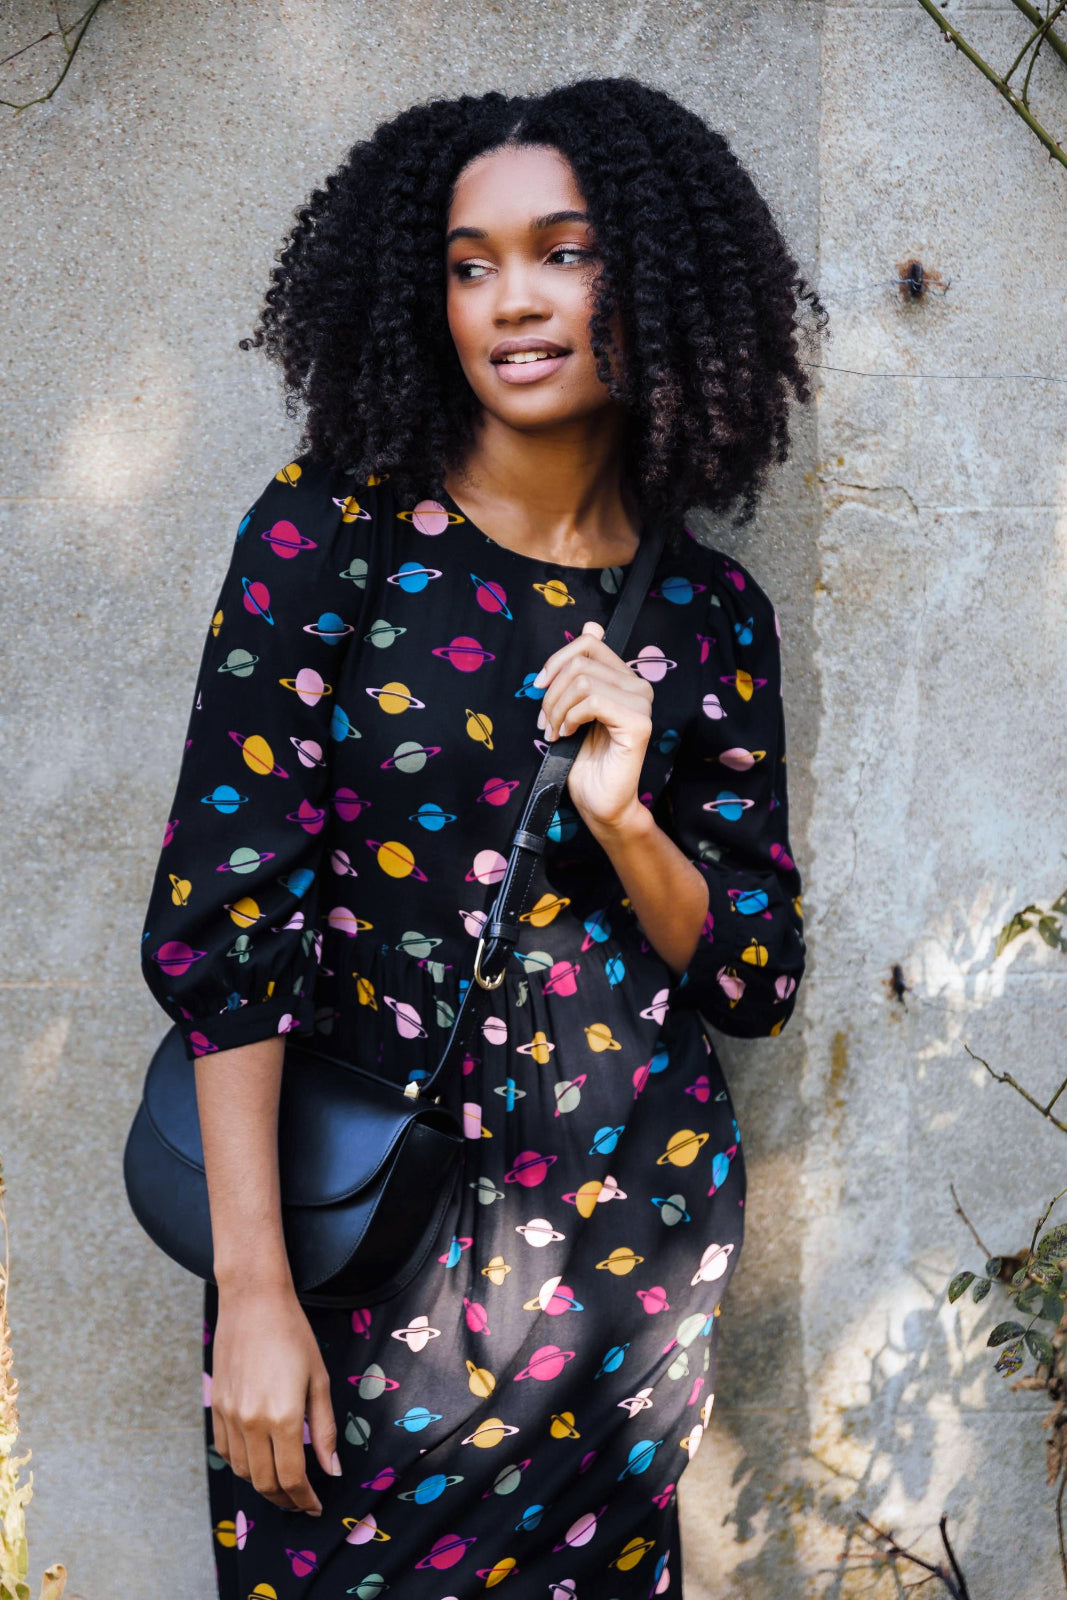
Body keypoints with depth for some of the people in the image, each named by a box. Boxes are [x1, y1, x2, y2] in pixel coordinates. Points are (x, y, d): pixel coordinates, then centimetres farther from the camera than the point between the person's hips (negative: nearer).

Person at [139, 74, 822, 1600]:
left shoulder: (708, 610, 0)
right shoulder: (328, 531, -8)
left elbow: (758, 982, 3)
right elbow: (218, 909, -10)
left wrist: (620, 818, -16)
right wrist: (254, 1290, -12)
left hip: (631, 1236, 2)